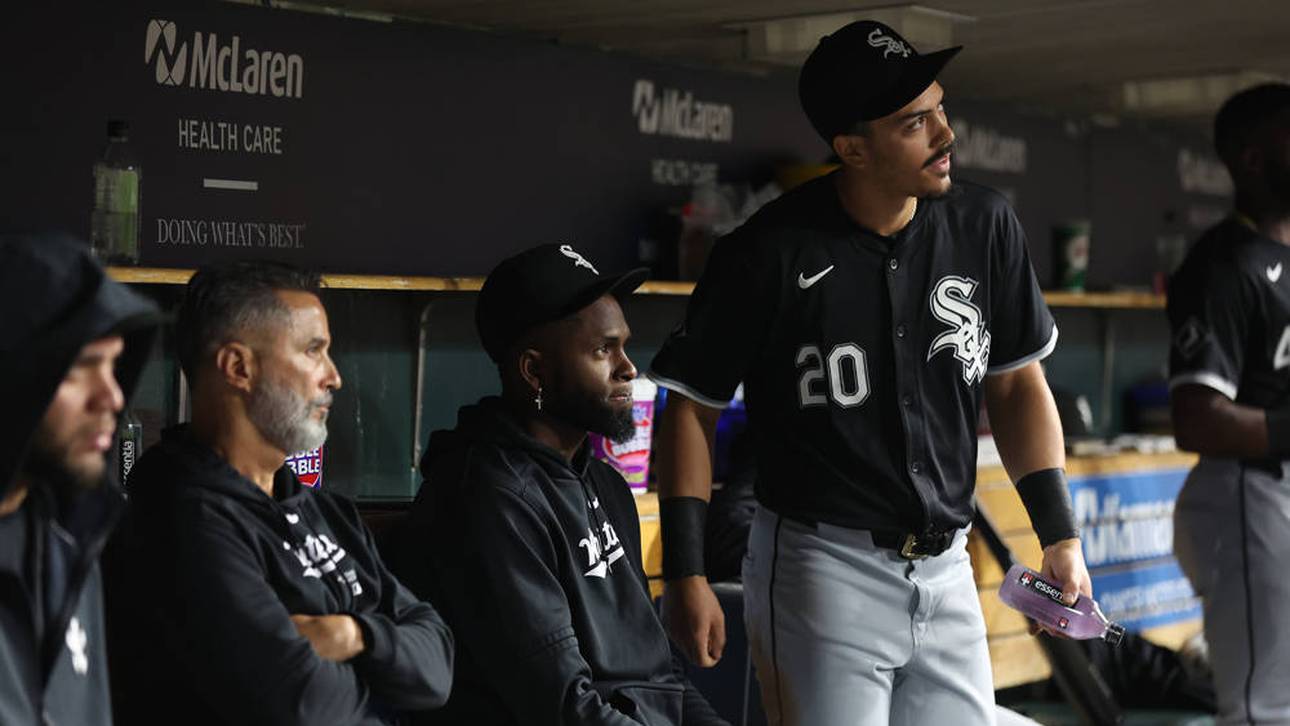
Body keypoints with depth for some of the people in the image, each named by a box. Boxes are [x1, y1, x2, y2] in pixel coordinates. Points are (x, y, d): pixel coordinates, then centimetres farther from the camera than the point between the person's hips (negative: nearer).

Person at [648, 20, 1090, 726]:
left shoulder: (983, 226, 1)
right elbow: (691, 407, -6)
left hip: (946, 572, 5)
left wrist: (1058, 534, 6)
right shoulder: (771, 253, -12)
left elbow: (1015, 382, 12)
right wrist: (686, 573, -11)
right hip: (821, 569, -5)